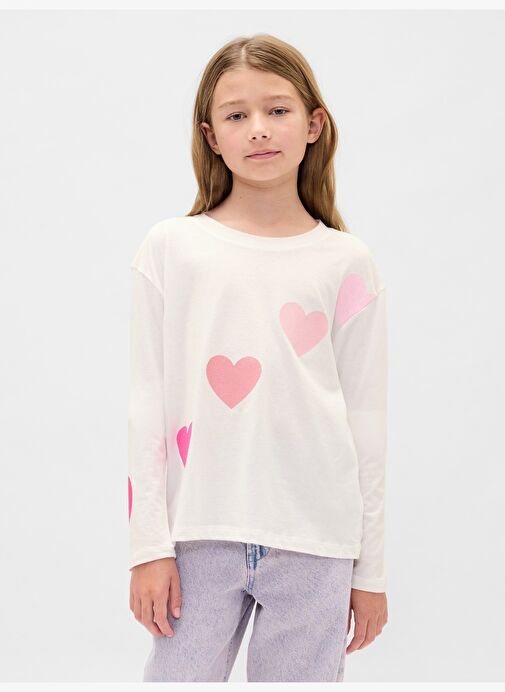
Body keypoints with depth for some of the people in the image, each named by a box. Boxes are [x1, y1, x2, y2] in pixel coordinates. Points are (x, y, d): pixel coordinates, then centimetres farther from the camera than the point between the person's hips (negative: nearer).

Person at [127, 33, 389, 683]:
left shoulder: (347, 263, 5)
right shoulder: (169, 249, 4)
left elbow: (366, 419, 7)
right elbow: (146, 403, 3)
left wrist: (370, 567, 8)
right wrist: (149, 544, -2)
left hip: (313, 540, 1)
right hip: (199, 536, 0)